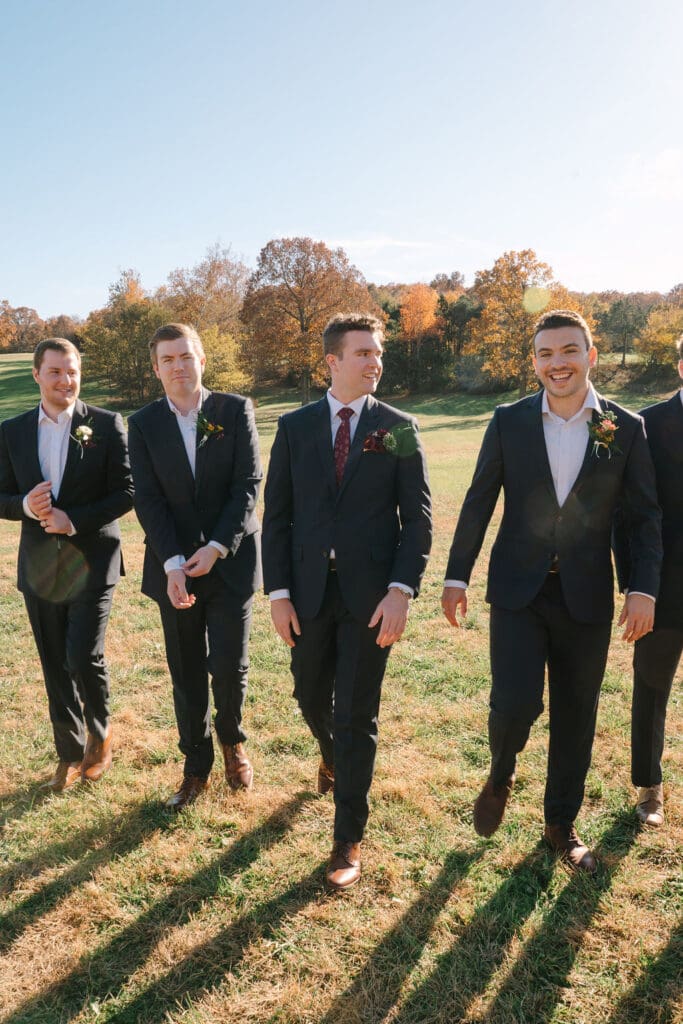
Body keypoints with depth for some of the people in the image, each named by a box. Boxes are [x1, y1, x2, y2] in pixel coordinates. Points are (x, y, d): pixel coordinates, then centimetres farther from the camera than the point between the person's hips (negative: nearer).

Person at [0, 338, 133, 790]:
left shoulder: (107, 424, -4)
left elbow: (126, 493, -7)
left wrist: (74, 521, -18)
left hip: (91, 562, -3)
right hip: (40, 566, 4)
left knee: (84, 657, -10)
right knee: (56, 667, 10)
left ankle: (101, 732, 21)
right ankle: (70, 753, 28)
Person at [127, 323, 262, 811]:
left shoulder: (236, 410, -2)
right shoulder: (143, 423, 2)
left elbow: (248, 483, -7)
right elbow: (149, 500, -4)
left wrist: (217, 548, -15)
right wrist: (173, 564, -16)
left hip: (230, 560, -1)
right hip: (174, 567, 2)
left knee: (229, 667, 0)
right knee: (187, 673, 9)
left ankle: (232, 740, 31)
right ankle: (197, 768, 27)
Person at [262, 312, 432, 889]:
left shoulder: (399, 429, 0)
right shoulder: (295, 427, 4)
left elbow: (417, 517, -3)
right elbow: (276, 515, 4)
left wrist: (401, 591, -14)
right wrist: (278, 591, -3)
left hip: (371, 592, -2)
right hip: (309, 588, 3)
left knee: (357, 715, 3)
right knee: (311, 699, 18)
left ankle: (349, 841, 19)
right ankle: (332, 756, 53)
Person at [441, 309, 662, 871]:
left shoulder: (627, 428, 0)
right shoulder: (509, 422, 0)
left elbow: (646, 515, 2)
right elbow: (478, 503, 3)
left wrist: (644, 588, -8)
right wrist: (457, 577, 2)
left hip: (587, 596, 1)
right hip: (518, 591, -1)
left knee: (575, 718, 11)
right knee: (515, 705, -12)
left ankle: (562, 823, 35)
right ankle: (501, 775, 25)